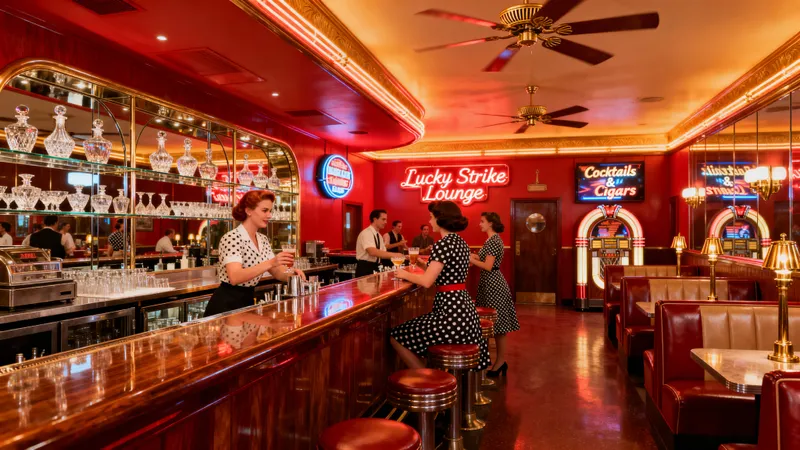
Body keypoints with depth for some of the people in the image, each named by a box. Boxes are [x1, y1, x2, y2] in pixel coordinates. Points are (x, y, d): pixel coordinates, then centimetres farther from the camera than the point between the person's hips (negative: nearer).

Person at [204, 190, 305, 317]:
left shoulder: (263, 240, 7)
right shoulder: (232, 238, -18)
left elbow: (277, 273, 6)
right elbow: (235, 278, -30)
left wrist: (290, 273, -17)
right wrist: (270, 263, -38)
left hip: (248, 302, 8)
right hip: (226, 305, -8)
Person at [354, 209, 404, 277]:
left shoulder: (379, 235, 13)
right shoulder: (366, 233, -17)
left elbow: (383, 252, 12)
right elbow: (372, 252, -32)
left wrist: (399, 256, -4)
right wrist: (394, 254, -34)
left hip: (374, 268, 9)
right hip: (364, 269, -9)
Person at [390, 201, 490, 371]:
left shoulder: (443, 244, -16)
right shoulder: (461, 242, 13)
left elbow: (427, 281, -20)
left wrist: (405, 274, -4)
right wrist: (424, 265, 18)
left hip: (450, 310, -10)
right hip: (463, 309, 10)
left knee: (396, 337, -4)